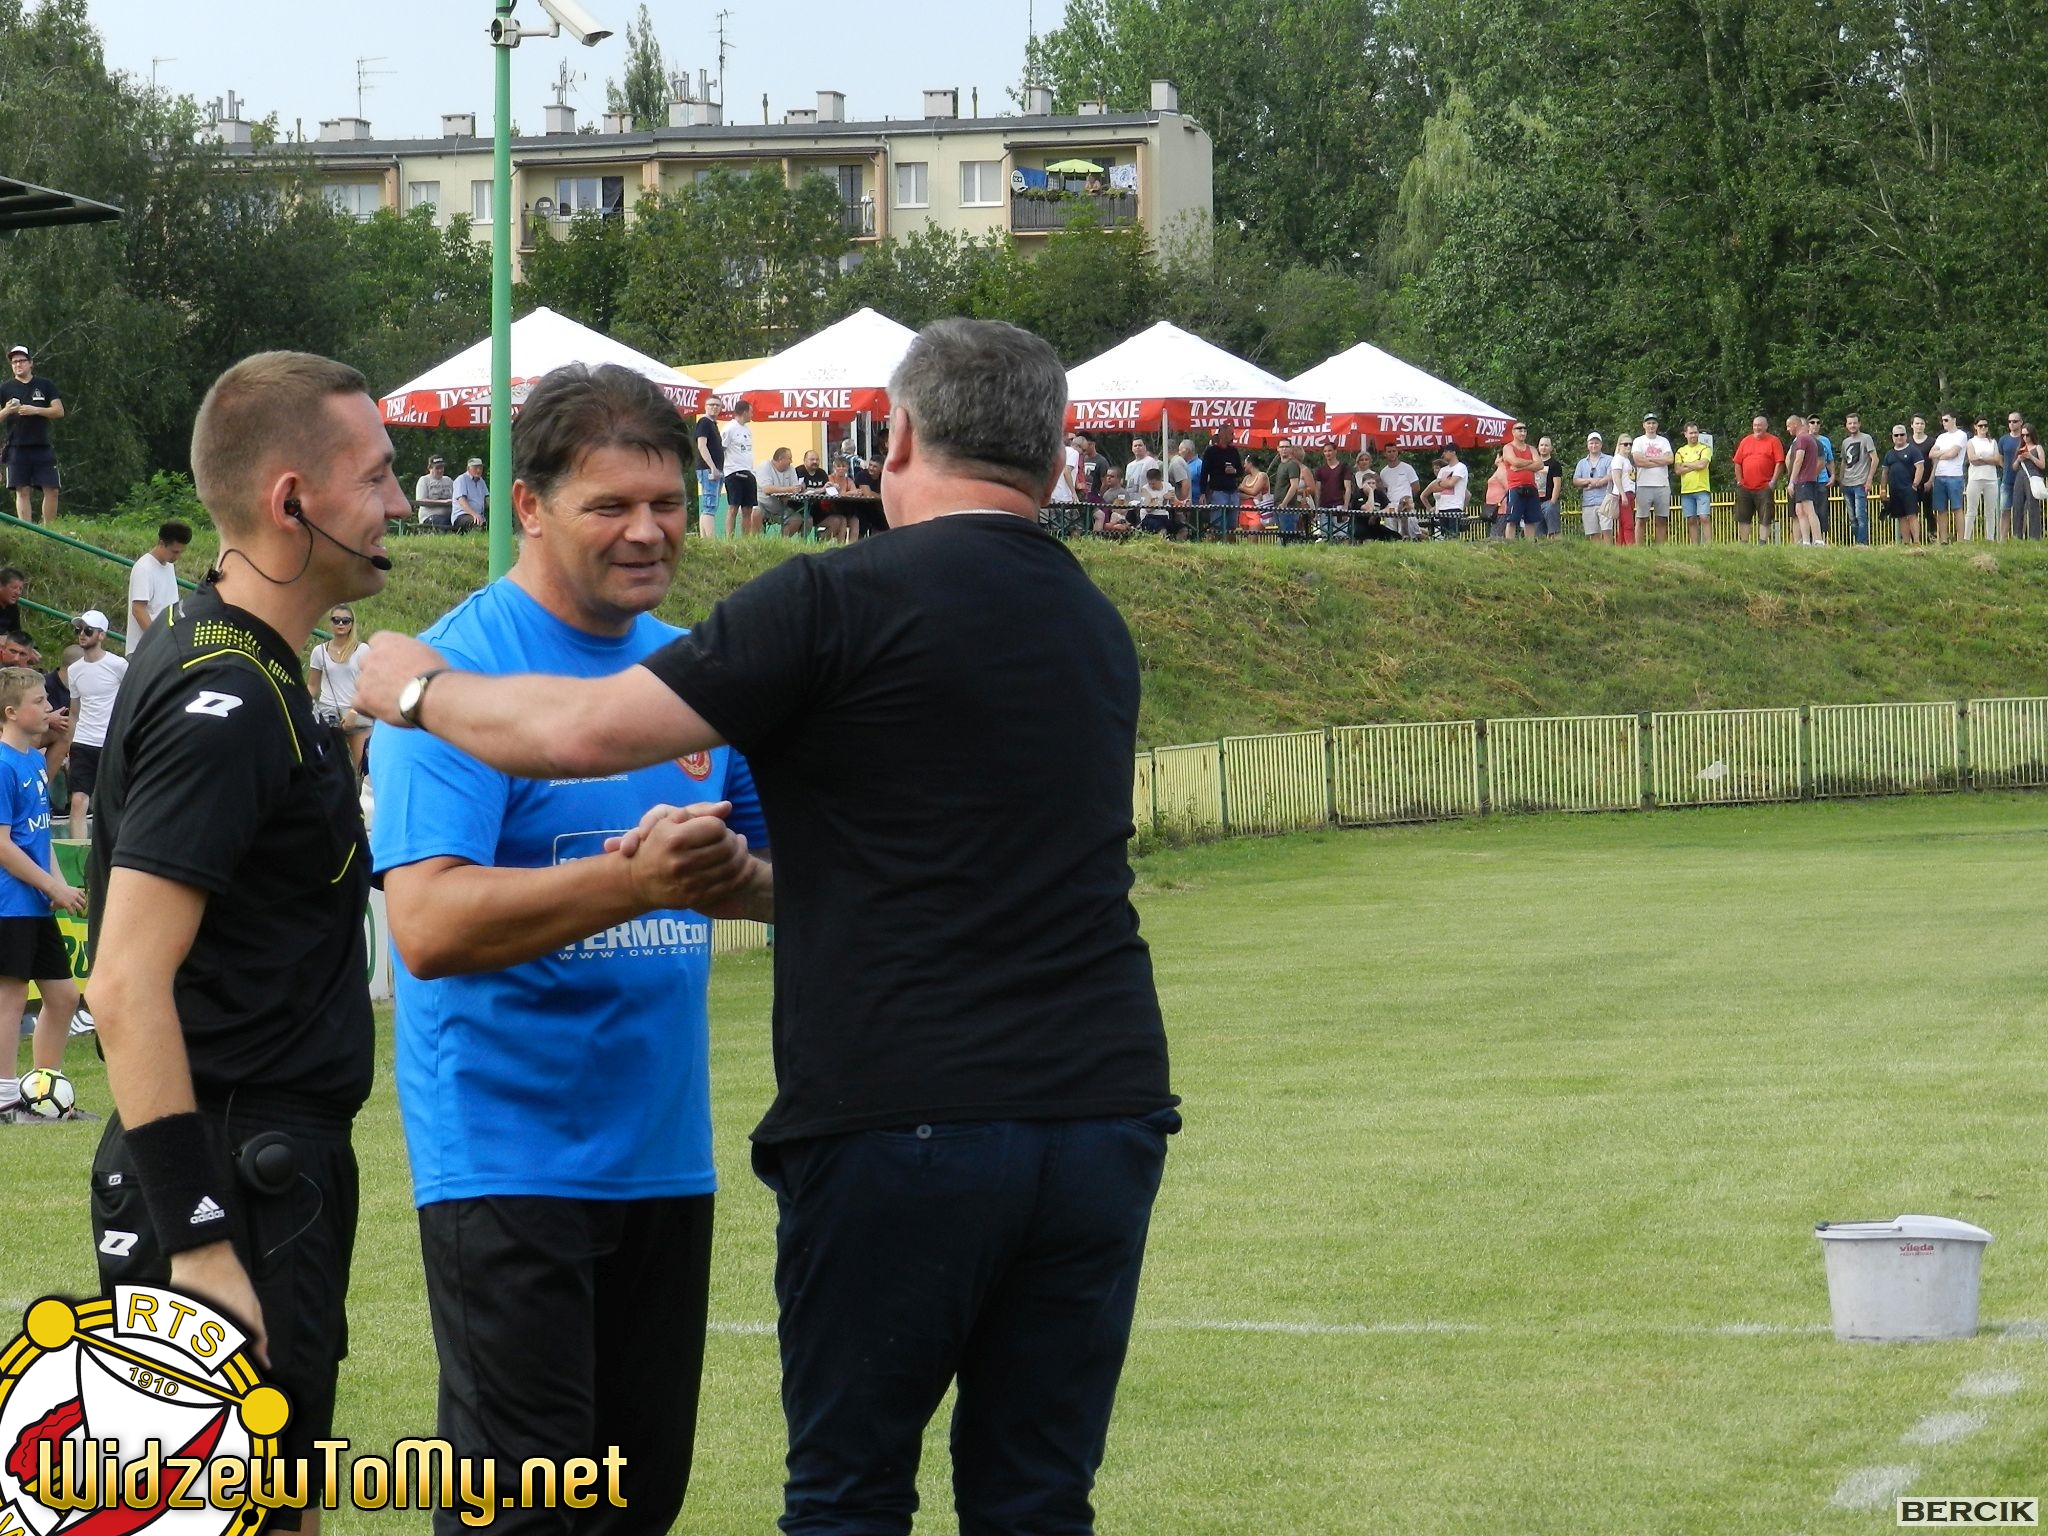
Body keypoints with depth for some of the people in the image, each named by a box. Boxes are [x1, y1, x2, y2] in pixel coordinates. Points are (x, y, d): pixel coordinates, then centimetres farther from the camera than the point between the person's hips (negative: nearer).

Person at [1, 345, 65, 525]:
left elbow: (59, 411, 3)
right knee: (22, 491, -4)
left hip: (43, 446, 0)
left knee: (52, 490, -4)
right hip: (17, 447, 0)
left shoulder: (45, 385, 9)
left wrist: (36, 410, -11)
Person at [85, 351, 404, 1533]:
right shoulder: (225, 702, -17)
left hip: (279, 1163, 10)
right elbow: (128, 984, -23)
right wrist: (197, 1245, -26)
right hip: (237, 1190, -10)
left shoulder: (245, 677, 14)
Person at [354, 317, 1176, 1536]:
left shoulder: (843, 603, -8)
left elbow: (579, 732, -10)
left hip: (900, 1124, -5)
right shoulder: (1098, 630, 14)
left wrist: (418, 687, 10)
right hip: (1104, 1106, 5)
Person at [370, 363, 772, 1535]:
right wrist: (633, 880, -33)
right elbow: (428, 926, -22)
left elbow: (783, 864, 17)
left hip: (665, 1155, 7)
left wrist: (743, 877, -8)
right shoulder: (464, 667, -11)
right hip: (511, 1160, -7)